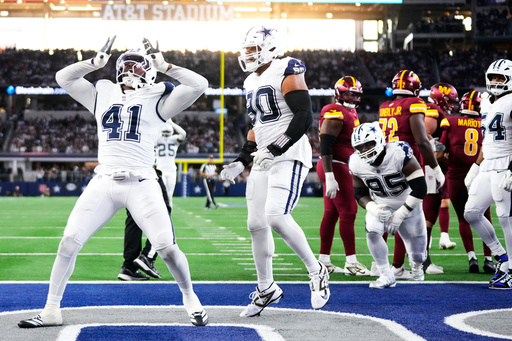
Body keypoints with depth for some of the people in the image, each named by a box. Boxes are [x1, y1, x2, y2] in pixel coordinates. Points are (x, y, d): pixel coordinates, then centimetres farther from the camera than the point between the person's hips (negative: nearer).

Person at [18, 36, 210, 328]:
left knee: (167, 248, -9)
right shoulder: (103, 96, 16)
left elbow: (199, 85, -4)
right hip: (104, 183, 3)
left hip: (142, 185, -3)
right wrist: (96, 62, 10)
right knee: (69, 243, -6)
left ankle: (190, 299, 17)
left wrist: (164, 67, 1)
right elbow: (63, 77, 18)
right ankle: (51, 310, 6)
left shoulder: (158, 100, 7)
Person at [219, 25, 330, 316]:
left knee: (276, 216, -23)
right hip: (264, 160, 9)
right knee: (256, 223, 6)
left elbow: (305, 118, -18)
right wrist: (242, 161, 18)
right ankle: (266, 288, 21)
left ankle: (317, 272, -5)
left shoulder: (287, 72, -10)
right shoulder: (252, 83, 17)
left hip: (289, 156, -9)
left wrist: (274, 150, -23)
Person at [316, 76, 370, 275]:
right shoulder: (335, 114, -15)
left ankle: (324, 260, 14)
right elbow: (325, 146, -22)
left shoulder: (350, 113, 16)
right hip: (335, 167, -10)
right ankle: (351, 262, -4)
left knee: (331, 213, 10)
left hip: (340, 168, 10)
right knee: (348, 212, -8)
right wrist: (330, 177, -27)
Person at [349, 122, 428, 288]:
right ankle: (387, 276, -13)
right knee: (371, 231, -27)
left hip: (407, 206, -2)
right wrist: (372, 208, -25)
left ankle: (417, 264, 47)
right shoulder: (356, 163, -17)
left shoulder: (399, 153, -32)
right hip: (380, 207, 2)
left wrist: (400, 215, -28)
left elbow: (420, 188, -29)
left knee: (417, 254, 8)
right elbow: (360, 193, -3)